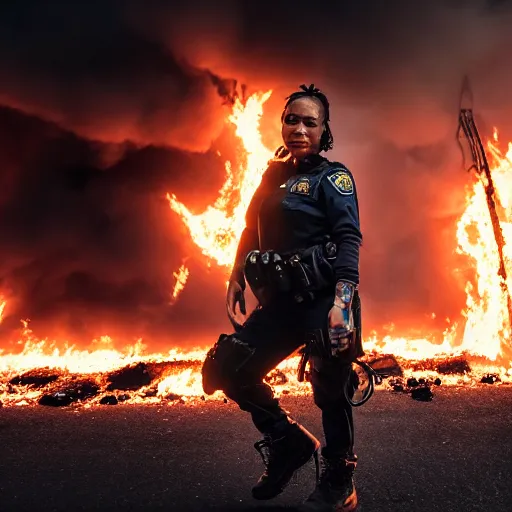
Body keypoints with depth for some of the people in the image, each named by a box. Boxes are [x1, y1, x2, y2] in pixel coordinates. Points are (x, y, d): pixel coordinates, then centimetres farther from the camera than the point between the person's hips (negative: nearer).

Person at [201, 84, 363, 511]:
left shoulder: (332, 177, -3)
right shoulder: (274, 177, 16)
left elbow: (349, 239, -15)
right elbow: (251, 232, 22)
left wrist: (342, 301, -27)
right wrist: (236, 279, 14)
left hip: (325, 300, -7)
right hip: (282, 302, 7)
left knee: (330, 391, -1)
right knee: (225, 369, 2)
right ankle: (291, 443, 18)